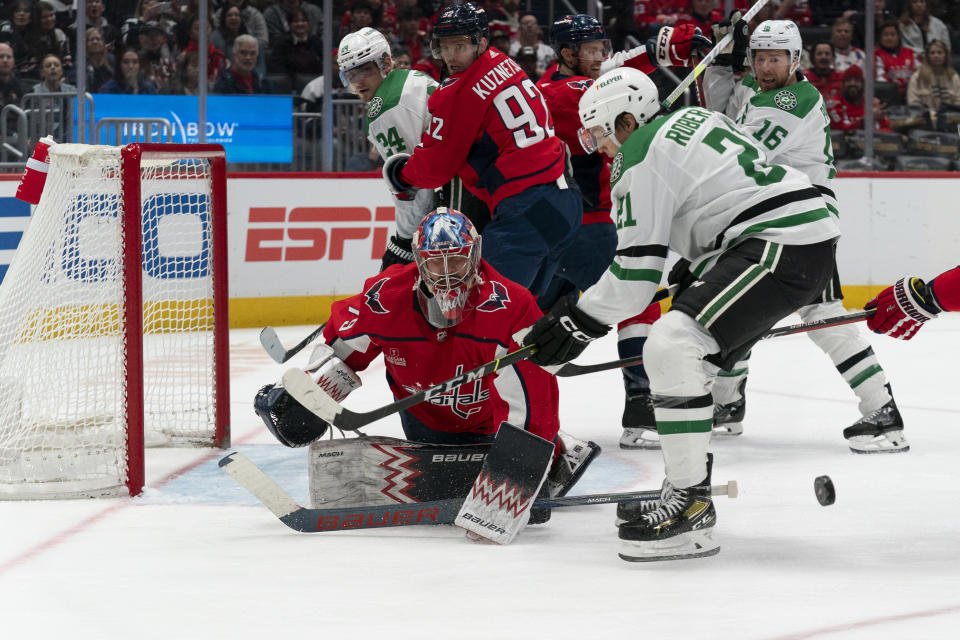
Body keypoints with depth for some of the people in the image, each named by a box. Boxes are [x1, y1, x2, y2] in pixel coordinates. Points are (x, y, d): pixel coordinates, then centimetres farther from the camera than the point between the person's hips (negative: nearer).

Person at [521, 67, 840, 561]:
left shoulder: (641, 159, -7)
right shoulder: (692, 118, 21)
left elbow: (635, 275, -8)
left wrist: (577, 323, 2)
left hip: (780, 244, -11)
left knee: (670, 348, -19)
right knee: (691, 357, 19)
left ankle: (691, 507, -19)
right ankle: (688, 490, 24)